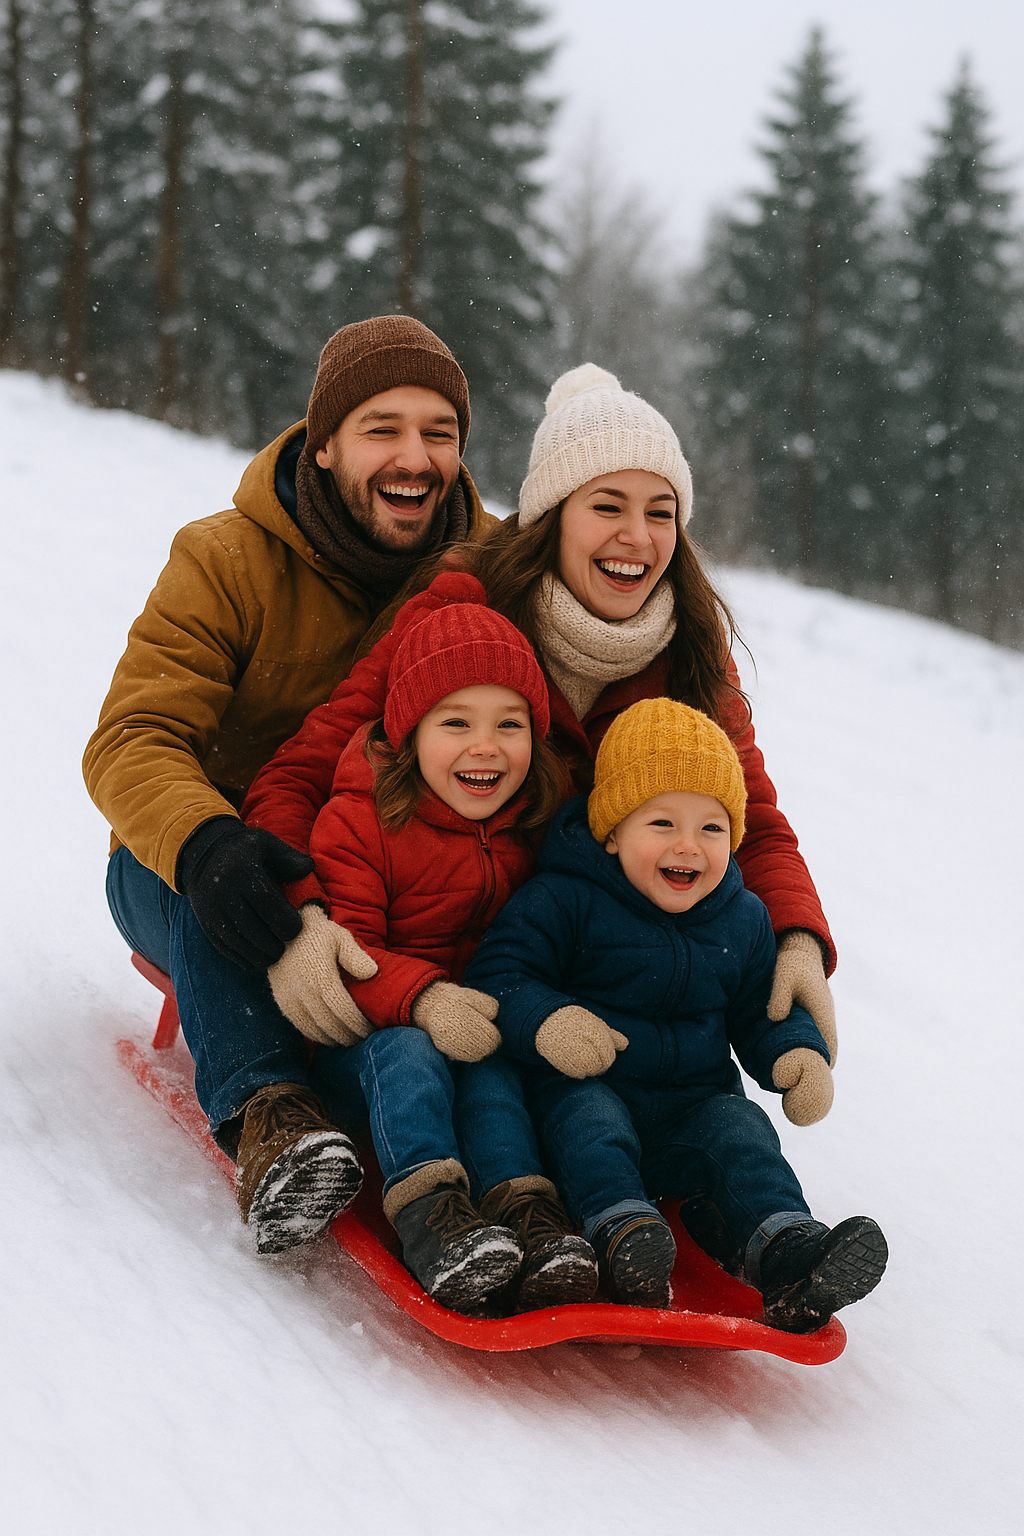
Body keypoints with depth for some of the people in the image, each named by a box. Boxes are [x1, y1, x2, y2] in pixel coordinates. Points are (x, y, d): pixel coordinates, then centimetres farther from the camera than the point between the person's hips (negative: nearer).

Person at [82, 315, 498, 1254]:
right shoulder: (227, 562, -15)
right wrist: (205, 845, -46)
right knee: (212, 859, -36)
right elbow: (132, 742, -23)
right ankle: (266, 1109, -46)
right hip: (183, 878, -2)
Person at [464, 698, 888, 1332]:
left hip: (695, 1103, 3)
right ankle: (622, 1230, -52)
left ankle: (785, 1246, -42)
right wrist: (545, 1024, -30)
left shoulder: (744, 919, 8)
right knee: (588, 1115, -34)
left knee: (742, 1133, -23)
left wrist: (796, 1054, -4)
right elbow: (500, 974, -10)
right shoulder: (566, 900, -8)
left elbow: (763, 1010, 18)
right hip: (588, 1085, -3)